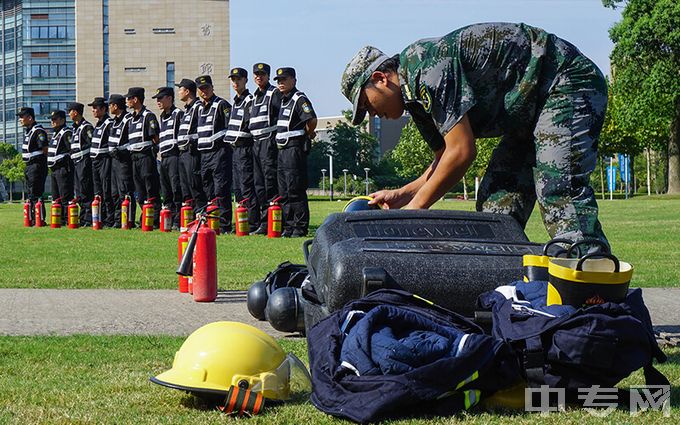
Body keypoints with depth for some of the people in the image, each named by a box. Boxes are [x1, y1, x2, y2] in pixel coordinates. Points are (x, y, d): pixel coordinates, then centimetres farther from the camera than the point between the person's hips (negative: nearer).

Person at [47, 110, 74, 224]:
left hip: (63, 170, -11)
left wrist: (67, 166, -19)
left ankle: (67, 218, -10)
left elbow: (73, 150, -19)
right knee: (56, 197, 13)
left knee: (65, 196, -11)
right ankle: (59, 218, 18)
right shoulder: (55, 134, 21)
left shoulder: (67, 133, -11)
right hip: (54, 170, 11)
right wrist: (51, 165, 20)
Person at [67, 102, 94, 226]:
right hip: (77, 163, 10)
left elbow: (93, 144, -19)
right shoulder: (75, 127, 19)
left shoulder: (86, 127, -12)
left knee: (86, 193, -10)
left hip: (84, 163, -10)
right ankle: (83, 219, 16)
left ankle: (89, 220, -10)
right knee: (79, 193, 11)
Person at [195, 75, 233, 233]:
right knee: (208, 191, 10)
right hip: (204, 153, 8)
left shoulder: (222, 105, -6)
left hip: (220, 153, -8)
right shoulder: (200, 108, 19)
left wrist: (224, 147, -15)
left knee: (221, 190, -11)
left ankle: (224, 225, -10)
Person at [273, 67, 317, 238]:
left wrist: (308, 135, -6)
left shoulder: (299, 99, -10)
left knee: (296, 190, -9)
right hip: (283, 149, 10)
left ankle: (301, 228, -6)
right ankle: (288, 227, 16)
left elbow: (312, 120, -22)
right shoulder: (284, 101, 19)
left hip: (295, 148, -10)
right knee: (284, 192, 11)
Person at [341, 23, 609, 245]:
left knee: (558, 191, -26)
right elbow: (445, 160, 19)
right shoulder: (416, 97, 11)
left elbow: (461, 153, -22)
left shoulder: (424, 66, -21)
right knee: (495, 203, 2)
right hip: (530, 111, 11)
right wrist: (402, 195, 7)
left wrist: (415, 207, -12)